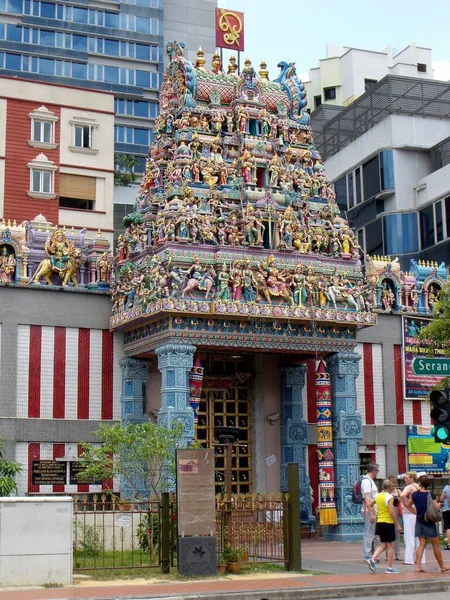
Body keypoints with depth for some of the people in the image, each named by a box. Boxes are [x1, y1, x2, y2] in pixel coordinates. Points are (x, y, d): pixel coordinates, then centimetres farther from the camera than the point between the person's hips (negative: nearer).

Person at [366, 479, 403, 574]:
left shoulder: (378, 496, 8)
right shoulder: (389, 497, -13)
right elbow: (391, 512, -19)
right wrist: (398, 525, -14)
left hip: (379, 522, 7)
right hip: (388, 523, -7)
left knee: (383, 544, 16)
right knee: (390, 545, 3)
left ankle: (372, 560, -2)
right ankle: (389, 568, 5)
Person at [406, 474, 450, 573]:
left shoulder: (415, 494, -1)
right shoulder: (431, 494, -12)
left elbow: (408, 505, 12)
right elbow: (436, 507, -18)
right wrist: (439, 504, 3)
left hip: (419, 521, 4)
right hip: (429, 522, -4)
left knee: (422, 544, 7)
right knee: (436, 545, 6)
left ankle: (418, 566, -4)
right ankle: (442, 567, 16)